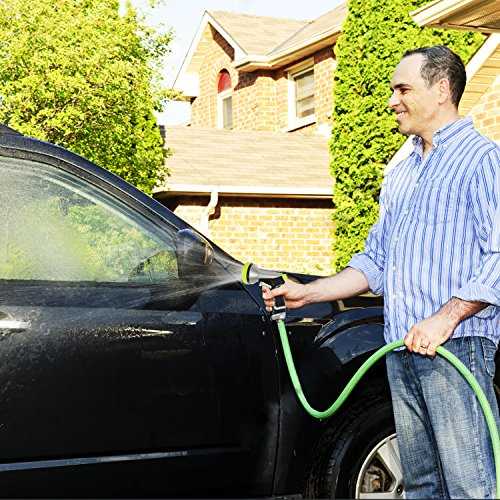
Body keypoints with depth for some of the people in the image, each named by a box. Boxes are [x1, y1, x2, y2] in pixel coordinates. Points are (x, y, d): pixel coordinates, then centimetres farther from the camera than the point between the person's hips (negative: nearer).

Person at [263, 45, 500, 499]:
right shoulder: (400, 175, 23)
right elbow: (375, 261, 26)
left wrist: (445, 317, -22)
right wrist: (308, 293, 16)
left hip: (458, 345, -8)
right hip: (401, 349, 8)